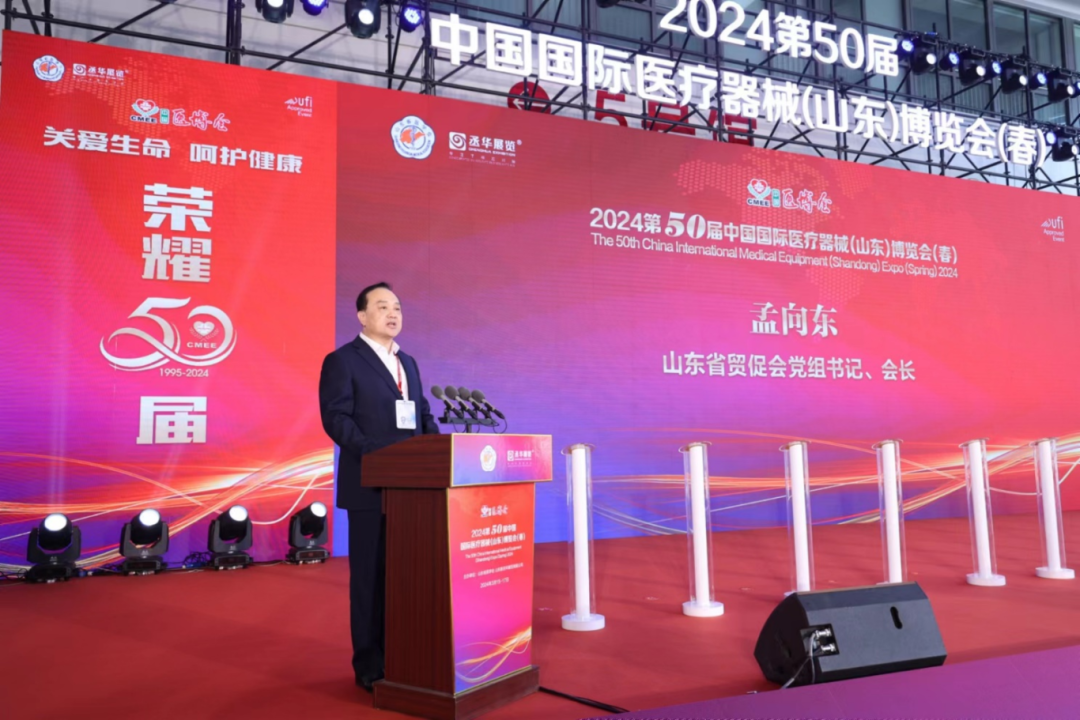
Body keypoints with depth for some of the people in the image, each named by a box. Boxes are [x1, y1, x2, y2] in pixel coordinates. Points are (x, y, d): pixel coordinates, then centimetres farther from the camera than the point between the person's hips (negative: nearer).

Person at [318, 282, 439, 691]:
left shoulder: (408, 363, 18)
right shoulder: (342, 361, -3)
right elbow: (336, 418, -12)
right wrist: (373, 454, -24)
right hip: (370, 485, -6)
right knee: (371, 575, 2)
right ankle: (370, 664, 13)